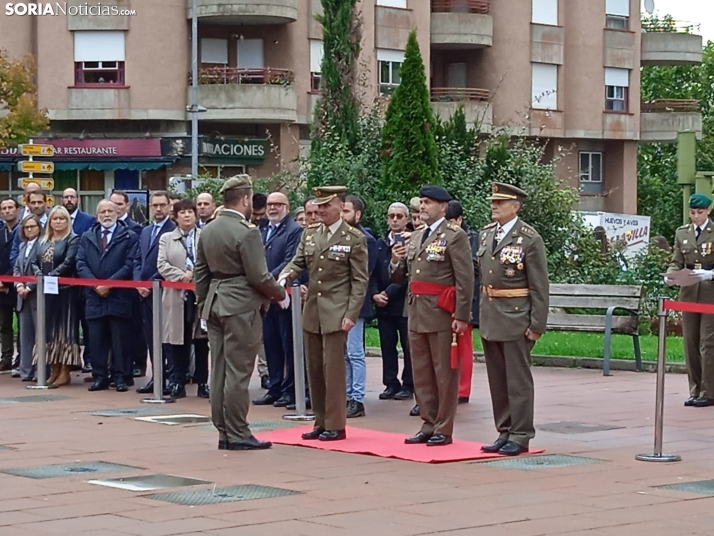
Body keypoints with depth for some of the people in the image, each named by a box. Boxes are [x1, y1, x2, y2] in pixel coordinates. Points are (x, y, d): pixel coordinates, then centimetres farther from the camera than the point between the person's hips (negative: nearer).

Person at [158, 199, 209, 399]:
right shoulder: (166, 239, 10)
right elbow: (162, 264, 0)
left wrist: (197, 275, -16)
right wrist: (182, 275, -13)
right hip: (177, 297, 1)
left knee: (201, 342, 4)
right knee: (179, 342, 4)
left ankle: (202, 382, 11)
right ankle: (177, 383, 9)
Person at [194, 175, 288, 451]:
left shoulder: (207, 231, 10)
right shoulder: (247, 232, -14)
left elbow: (200, 273, 14)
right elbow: (259, 277, -15)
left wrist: (204, 306, 21)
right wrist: (281, 295, 1)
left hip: (215, 304, 8)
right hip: (241, 307, -8)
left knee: (219, 371, 9)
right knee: (238, 373, -4)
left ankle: (224, 433, 14)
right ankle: (238, 435, -1)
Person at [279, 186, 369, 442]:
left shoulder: (354, 238, -5)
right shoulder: (309, 234, 11)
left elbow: (360, 280, -6)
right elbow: (298, 262, 12)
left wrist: (351, 315, -13)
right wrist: (286, 276, -12)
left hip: (336, 313, -6)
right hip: (312, 312, 6)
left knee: (334, 369, -4)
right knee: (314, 369, 9)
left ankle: (335, 425, 3)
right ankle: (321, 422, 17)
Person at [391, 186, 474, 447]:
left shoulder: (455, 236, -7)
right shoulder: (415, 237, 15)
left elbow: (465, 279, -13)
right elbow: (399, 277, 19)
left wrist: (461, 316, -18)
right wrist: (396, 262, -3)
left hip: (442, 315, -7)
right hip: (416, 315, 7)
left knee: (444, 374, 0)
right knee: (421, 374, 11)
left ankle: (443, 430, 6)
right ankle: (429, 425, 20)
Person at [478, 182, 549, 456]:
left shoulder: (530, 239, -9)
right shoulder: (485, 234, 11)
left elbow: (539, 286, -10)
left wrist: (537, 324, -13)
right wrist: (481, 314, 14)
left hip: (515, 317, -7)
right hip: (489, 317, 7)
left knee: (518, 380, -1)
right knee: (497, 380, 11)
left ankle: (520, 436, 5)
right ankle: (504, 433, 19)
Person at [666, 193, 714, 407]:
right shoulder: (681, 233, 10)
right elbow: (677, 262, 9)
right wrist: (670, 275, -11)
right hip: (688, 292, 5)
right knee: (690, 343, 6)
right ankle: (695, 391, 14)